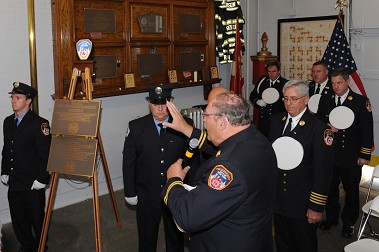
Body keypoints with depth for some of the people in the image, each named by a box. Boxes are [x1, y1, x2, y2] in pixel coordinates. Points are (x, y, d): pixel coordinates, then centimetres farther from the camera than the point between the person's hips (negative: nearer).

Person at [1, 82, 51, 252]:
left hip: (33, 183, -6)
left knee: (37, 217, 8)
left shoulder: (39, 123, -14)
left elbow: (46, 154, -15)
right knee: (18, 218, 16)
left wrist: (41, 179, -16)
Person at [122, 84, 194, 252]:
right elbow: (128, 162, -2)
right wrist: (130, 193, -1)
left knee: (176, 237, 21)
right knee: (146, 238, 19)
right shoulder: (136, 127, -7)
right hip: (146, 196, 0)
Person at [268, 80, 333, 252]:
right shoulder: (277, 120, 3)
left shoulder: (318, 128, -16)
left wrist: (317, 207, -16)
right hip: (277, 198, 5)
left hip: (302, 204, -5)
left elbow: (323, 171, -16)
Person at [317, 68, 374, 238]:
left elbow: (367, 130, -8)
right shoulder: (325, 100, 4)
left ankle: (349, 222, 28)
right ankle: (331, 217, 35)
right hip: (329, 154, 3)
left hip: (351, 157, -3)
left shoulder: (361, 101, -8)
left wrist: (365, 155, -10)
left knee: (351, 189, 11)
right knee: (330, 187, 15)